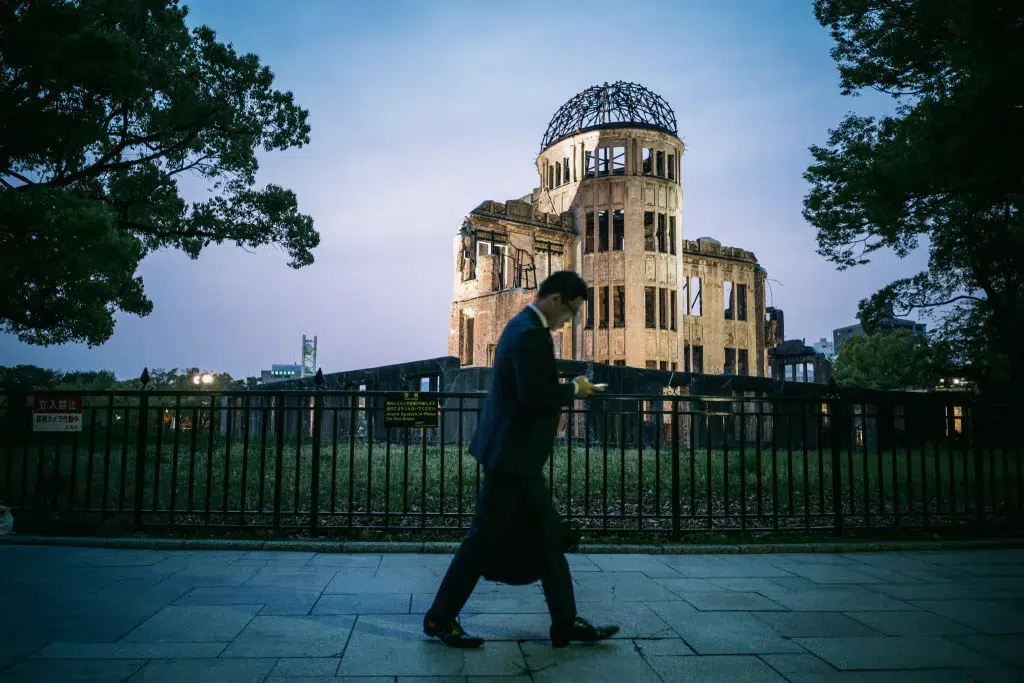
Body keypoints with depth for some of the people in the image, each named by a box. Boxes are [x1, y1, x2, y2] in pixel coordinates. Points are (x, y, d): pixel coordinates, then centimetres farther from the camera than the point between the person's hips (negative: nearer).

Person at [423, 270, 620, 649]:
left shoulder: (524, 327, 14)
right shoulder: (530, 334, -18)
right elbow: (534, 394, -25)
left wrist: (564, 392, 13)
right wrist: (574, 390, -11)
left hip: (517, 454, 11)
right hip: (511, 455, -11)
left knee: (550, 537, 12)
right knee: (485, 539, 0)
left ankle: (565, 623, 20)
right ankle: (440, 618, 14)